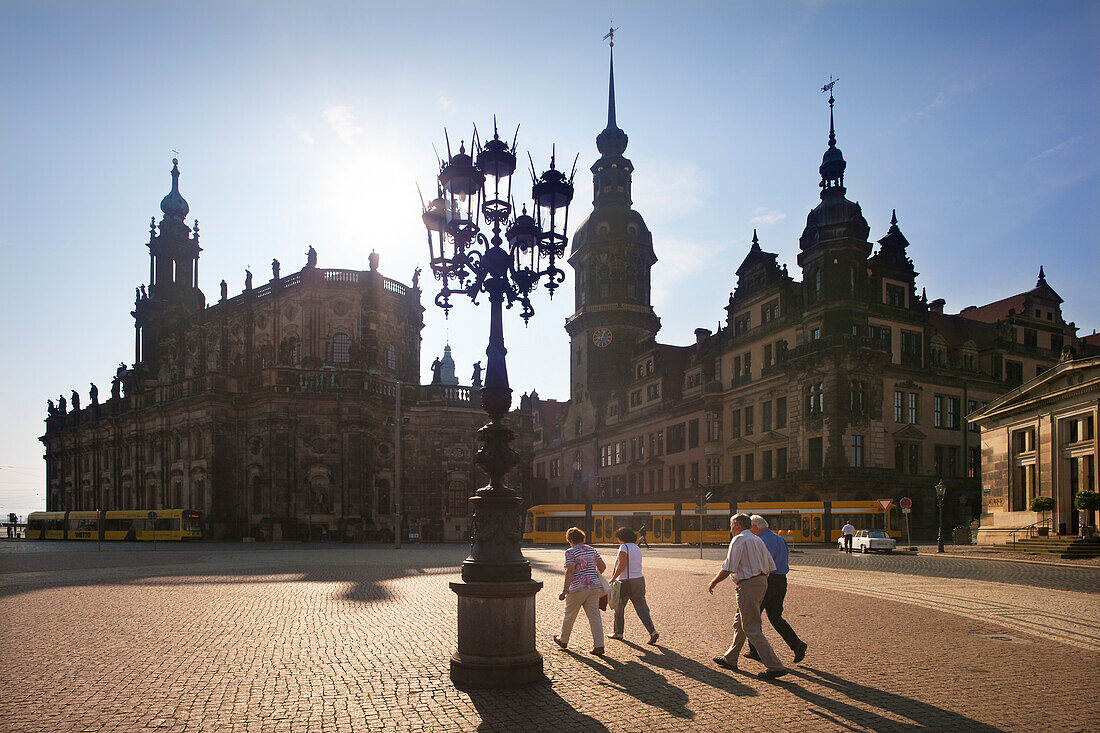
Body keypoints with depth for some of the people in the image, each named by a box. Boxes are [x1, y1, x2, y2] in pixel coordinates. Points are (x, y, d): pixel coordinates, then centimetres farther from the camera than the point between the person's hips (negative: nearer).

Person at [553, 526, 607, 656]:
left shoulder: (570, 552, -8)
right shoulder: (592, 550, 11)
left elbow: (570, 572, -15)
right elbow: (603, 566, 13)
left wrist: (565, 590, -15)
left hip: (578, 588, -5)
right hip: (594, 587, 5)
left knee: (569, 615, 13)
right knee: (594, 616, 2)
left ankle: (563, 640, 30)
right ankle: (599, 645, -6)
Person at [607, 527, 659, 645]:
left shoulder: (624, 547, -10)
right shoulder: (637, 549, 14)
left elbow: (622, 565, -20)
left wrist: (613, 578, -12)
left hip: (625, 582, -6)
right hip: (639, 581, 6)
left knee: (619, 608, 13)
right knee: (642, 609, 4)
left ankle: (618, 633, 24)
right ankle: (652, 632, -12)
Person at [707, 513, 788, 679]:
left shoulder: (739, 540, -11)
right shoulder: (758, 540, 14)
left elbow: (728, 569, -17)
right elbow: (770, 566, 13)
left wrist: (713, 583, -4)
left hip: (748, 585, -9)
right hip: (762, 582, 9)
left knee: (752, 629, -5)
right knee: (739, 623, 19)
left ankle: (775, 667, -7)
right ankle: (730, 659, 30)